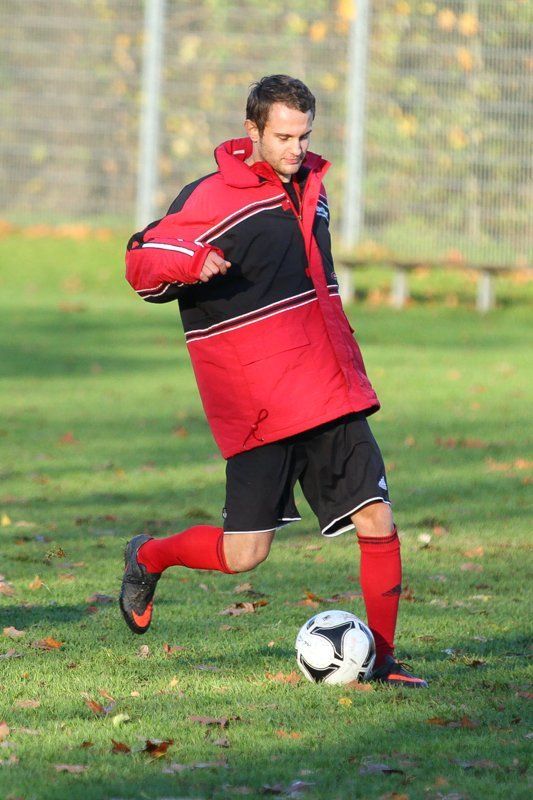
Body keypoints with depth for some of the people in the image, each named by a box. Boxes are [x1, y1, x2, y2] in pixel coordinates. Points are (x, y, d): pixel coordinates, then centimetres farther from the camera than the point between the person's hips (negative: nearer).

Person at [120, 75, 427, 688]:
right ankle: (147, 558, 25)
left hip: (332, 395, 6)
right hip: (259, 406, -6)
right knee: (244, 554, -3)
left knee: (378, 523, -3)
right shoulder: (213, 198, -9)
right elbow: (141, 261, -8)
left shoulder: (308, 183, 13)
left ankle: (382, 658, 9)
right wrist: (190, 264, -29)